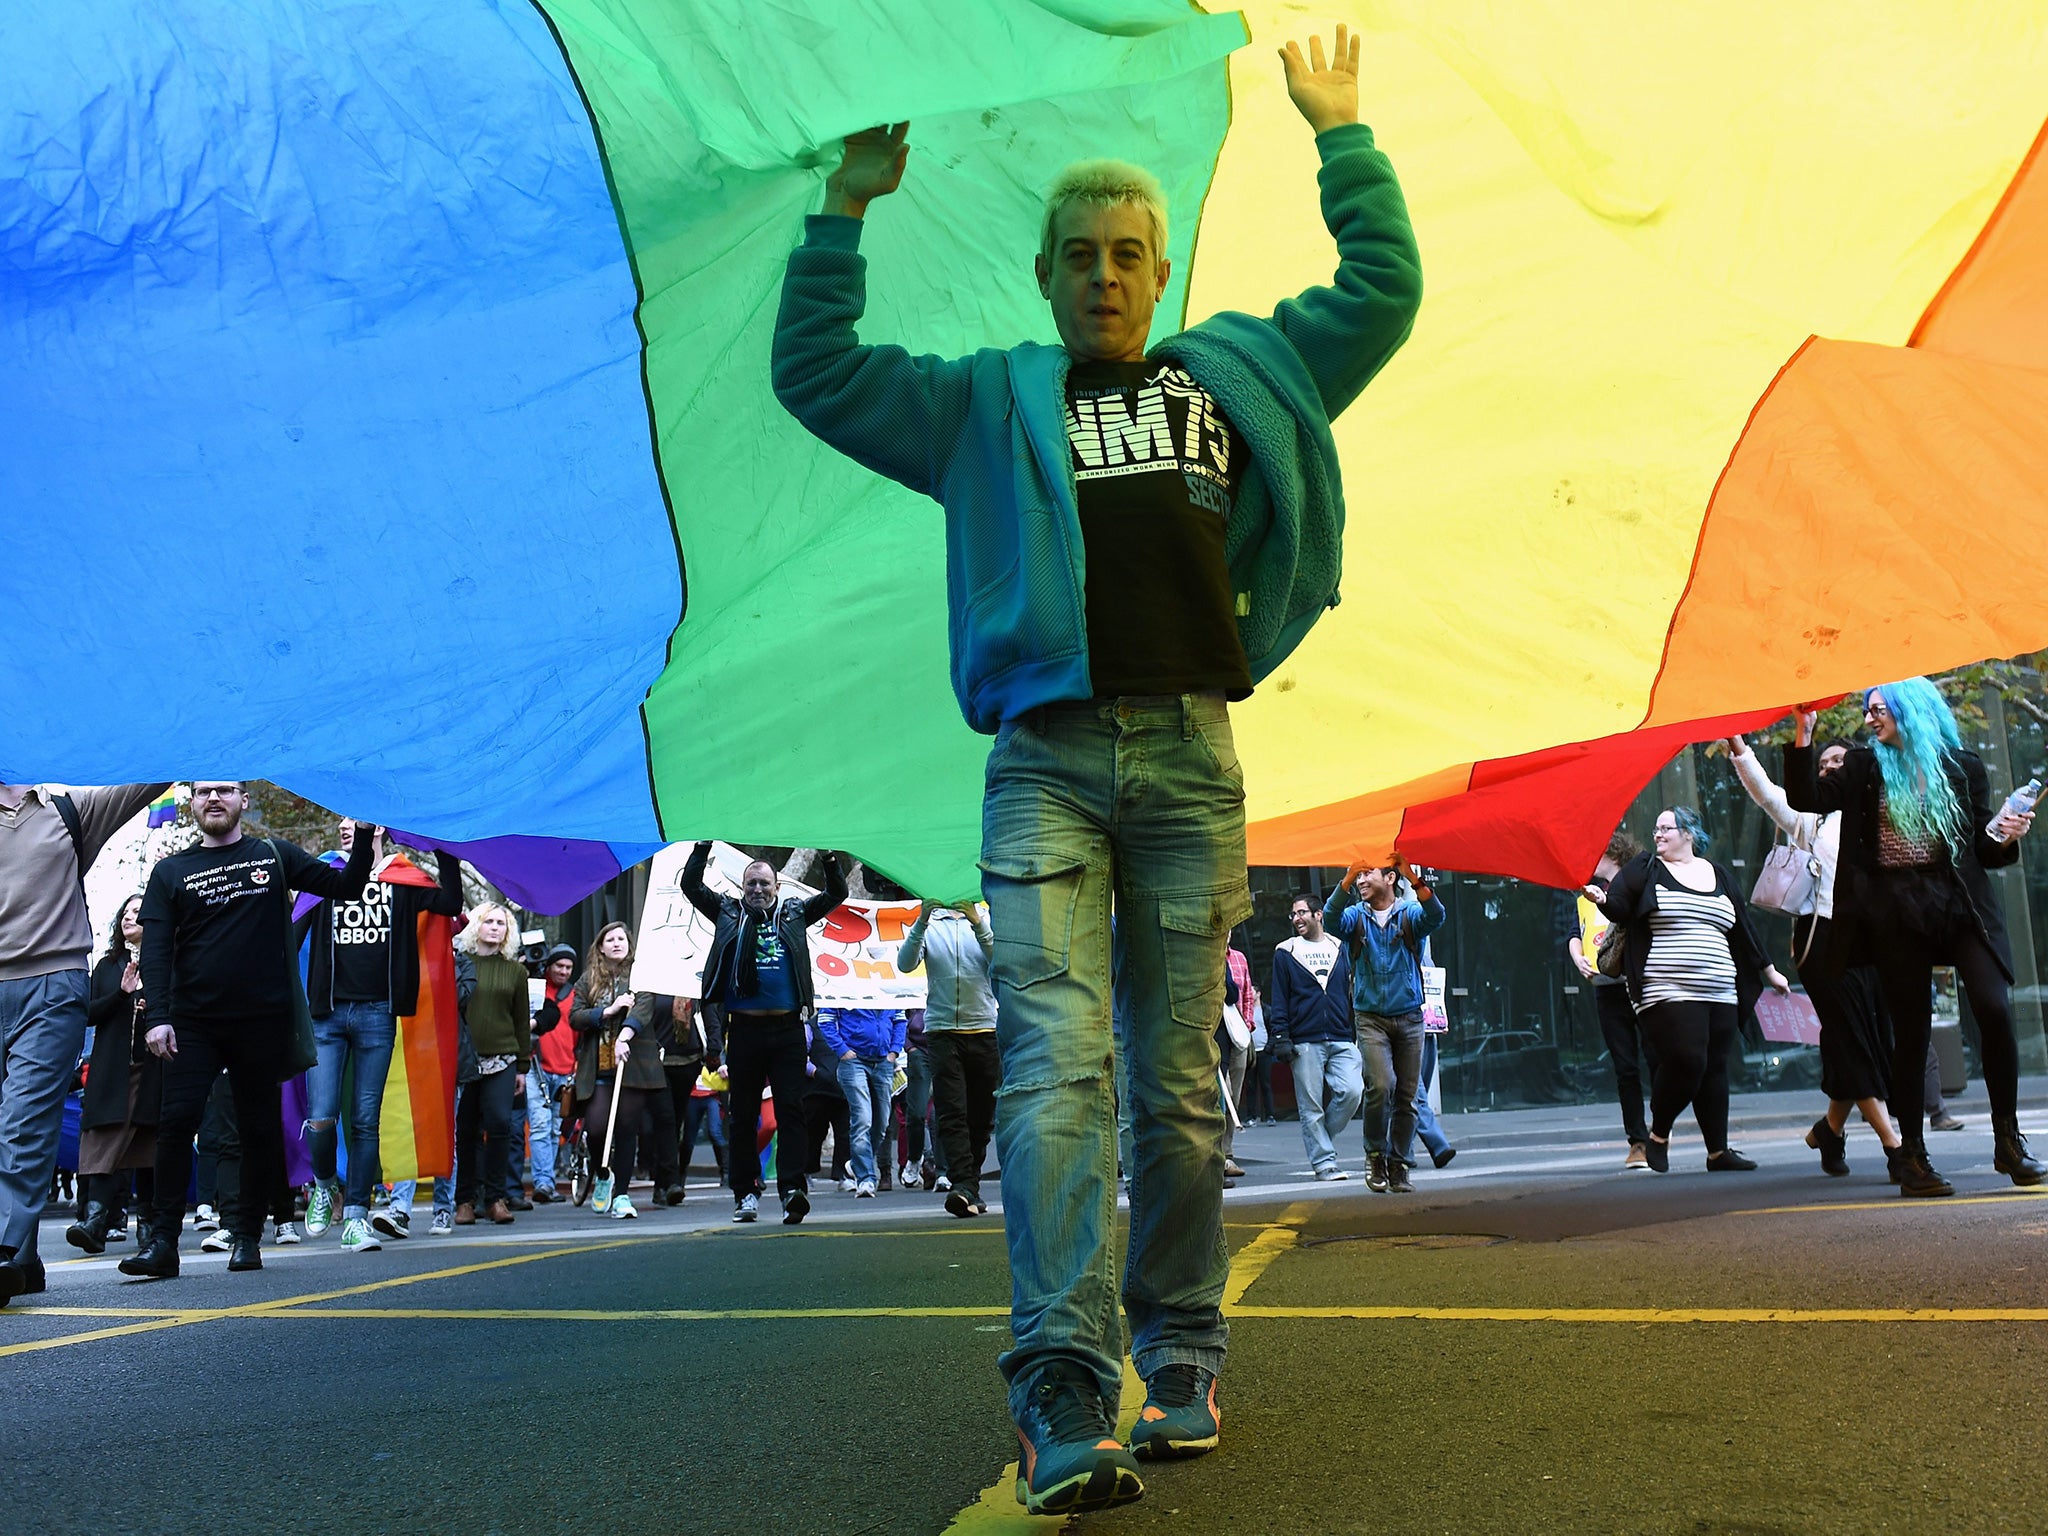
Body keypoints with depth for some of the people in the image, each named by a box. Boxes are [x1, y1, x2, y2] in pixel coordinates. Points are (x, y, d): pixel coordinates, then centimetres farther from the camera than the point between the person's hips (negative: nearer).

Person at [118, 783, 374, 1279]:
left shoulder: (275, 856, 10)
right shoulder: (170, 871, 10)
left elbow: (346, 886, 9)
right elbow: (156, 948, 2)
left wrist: (364, 836, -5)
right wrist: (157, 1017, -10)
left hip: (263, 1020, 0)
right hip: (194, 1020, 0)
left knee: (259, 1127, 4)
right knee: (177, 1120, -10)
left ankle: (248, 1238, 14)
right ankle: (163, 1242, -5)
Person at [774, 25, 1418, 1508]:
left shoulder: (1236, 374, 20)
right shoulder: (989, 404, 18)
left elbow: (1382, 294, 22)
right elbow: (816, 372, 16)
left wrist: (1342, 135, 22)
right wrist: (848, 207, 11)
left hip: (1189, 760, 1)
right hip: (1046, 761, -1)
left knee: (1180, 1084, 5)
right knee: (1056, 1067, -15)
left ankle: (1181, 1363, 19)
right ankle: (1068, 1405, -18)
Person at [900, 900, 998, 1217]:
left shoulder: (985, 924, 11)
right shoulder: (929, 926, 11)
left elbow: (1000, 961, -7)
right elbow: (906, 963, -5)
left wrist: (977, 923, -19)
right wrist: (921, 922, -17)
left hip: (984, 1031, 1)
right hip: (943, 1033, -1)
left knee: (982, 1116, 5)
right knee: (952, 1114, -12)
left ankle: (969, 1185, 15)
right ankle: (965, 1188, -20)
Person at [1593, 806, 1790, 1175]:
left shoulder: (1719, 876, 16)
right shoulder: (1644, 869, 7)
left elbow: (1744, 930, 21)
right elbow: (1619, 908, -2)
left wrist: (1770, 972, 24)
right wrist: (1601, 898, -24)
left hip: (1719, 993, 4)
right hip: (1667, 992, -4)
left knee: (1714, 1068, 4)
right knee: (1686, 1060, -16)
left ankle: (1718, 1151, 11)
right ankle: (1658, 1135, 5)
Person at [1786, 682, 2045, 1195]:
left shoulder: (1964, 767, 8)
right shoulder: (1864, 767, 10)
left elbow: (1983, 850, 11)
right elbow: (1806, 800, -2)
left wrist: (2004, 837, -10)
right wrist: (1803, 736, -7)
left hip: (1960, 904, 0)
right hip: (1895, 915, 0)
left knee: (1994, 1009, -15)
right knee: (1910, 1032, 2)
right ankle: (1912, 1157, 10)